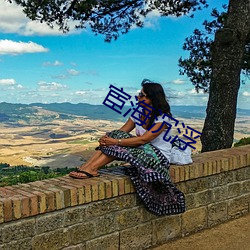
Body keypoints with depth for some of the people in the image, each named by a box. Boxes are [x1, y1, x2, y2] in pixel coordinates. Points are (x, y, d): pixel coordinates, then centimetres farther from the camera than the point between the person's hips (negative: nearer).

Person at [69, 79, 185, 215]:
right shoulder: (138, 112, 5)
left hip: (159, 157, -7)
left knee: (118, 147, -29)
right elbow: (123, 131, 0)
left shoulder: (162, 118, -19)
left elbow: (143, 139, -28)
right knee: (115, 134, -17)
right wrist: (107, 138, -22)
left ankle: (91, 168, -25)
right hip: (142, 150, 7)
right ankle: (86, 167, -28)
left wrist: (116, 141, -32)